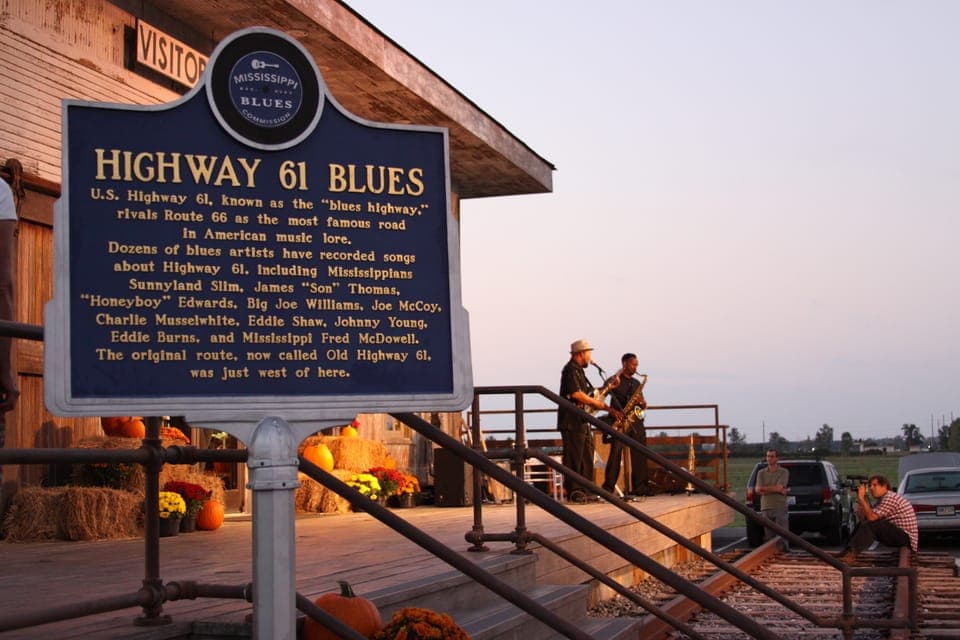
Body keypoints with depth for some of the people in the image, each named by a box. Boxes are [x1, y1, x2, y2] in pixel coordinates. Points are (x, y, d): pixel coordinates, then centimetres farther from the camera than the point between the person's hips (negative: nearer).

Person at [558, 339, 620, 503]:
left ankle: (585, 491, 13)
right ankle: (573, 491, -8)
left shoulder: (578, 371, 21)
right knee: (574, 457, -9)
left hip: (582, 421, 10)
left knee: (586, 457, 10)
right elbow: (576, 394, -21)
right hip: (571, 422, -10)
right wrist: (599, 404, -13)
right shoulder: (571, 370, -10)